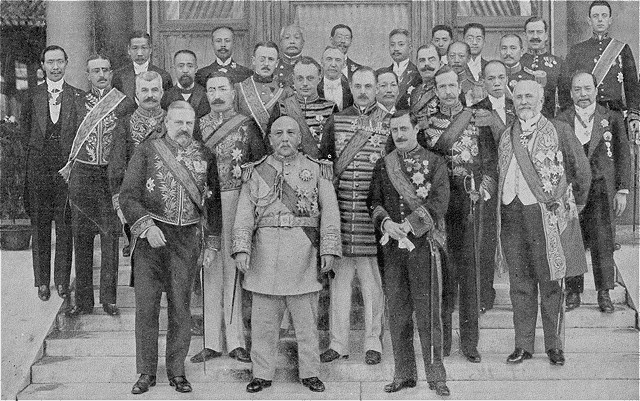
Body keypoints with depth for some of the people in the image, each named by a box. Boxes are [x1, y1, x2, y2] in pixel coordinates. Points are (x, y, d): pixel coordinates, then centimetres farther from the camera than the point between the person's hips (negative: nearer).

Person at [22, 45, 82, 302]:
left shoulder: (79, 97, 3)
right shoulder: (32, 97, 8)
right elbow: (26, 134, 11)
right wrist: (35, 153, 2)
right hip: (38, 168, 1)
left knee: (65, 227, 3)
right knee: (39, 225, 5)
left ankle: (62, 281, 13)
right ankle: (42, 281, 15)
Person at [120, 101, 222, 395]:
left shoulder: (205, 156, 8)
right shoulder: (146, 152, 1)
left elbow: (213, 202, 12)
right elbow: (128, 196, -3)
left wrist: (212, 244, 8)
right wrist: (147, 226, -17)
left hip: (187, 239, 1)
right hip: (150, 238, -1)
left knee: (181, 307, 6)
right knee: (146, 306, 2)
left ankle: (176, 371, 18)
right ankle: (146, 372, 13)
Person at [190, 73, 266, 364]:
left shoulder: (247, 125, 5)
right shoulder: (198, 126, 11)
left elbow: (261, 164, 3)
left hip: (237, 200, -2)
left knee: (234, 267, -1)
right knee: (211, 268, 5)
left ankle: (236, 340, 6)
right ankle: (212, 342, 11)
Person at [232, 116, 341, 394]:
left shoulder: (316, 170, 9)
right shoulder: (256, 172, 12)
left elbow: (329, 212, 4)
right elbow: (244, 214, 4)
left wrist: (329, 249, -6)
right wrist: (241, 248, -9)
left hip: (304, 250, -1)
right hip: (265, 251, 1)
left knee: (306, 317, 4)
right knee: (263, 318, 4)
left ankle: (310, 372, 16)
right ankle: (262, 373, 15)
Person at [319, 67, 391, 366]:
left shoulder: (388, 122, 3)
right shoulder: (336, 121, 9)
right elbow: (320, 159, 14)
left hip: (371, 209, -2)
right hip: (340, 206, 2)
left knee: (372, 279, 2)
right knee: (338, 276, 6)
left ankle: (373, 342, 14)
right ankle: (338, 343, 16)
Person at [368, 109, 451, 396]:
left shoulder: (435, 163, 4)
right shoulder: (382, 165, 13)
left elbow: (438, 202, -6)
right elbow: (374, 202, 9)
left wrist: (408, 226, -14)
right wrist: (385, 223, -11)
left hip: (424, 243, -3)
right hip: (392, 246, 3)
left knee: (428, 312, -3)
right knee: (397, 312, 5)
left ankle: (435, 375, 5)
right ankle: (404, 374, 14)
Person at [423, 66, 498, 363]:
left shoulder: (478, 119, 9)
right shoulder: (427, 122, 11)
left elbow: (490, 162, 6)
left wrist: (482, 193, -4)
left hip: (471, 203, 0)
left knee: (470, 269, -1)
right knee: (442, 269, -1)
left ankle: (470, 341, 5)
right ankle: (442, 339, 8)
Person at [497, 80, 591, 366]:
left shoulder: (559, 131, 3)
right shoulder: (506, 136, 14)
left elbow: (581, 171, 8)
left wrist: (574, 205, 13)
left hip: (546, 214, -3)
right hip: (511, 215, 3)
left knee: (550, 283, 2)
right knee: (519, 284, 7)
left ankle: (554, 345, 13)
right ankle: (523, 345, 15)